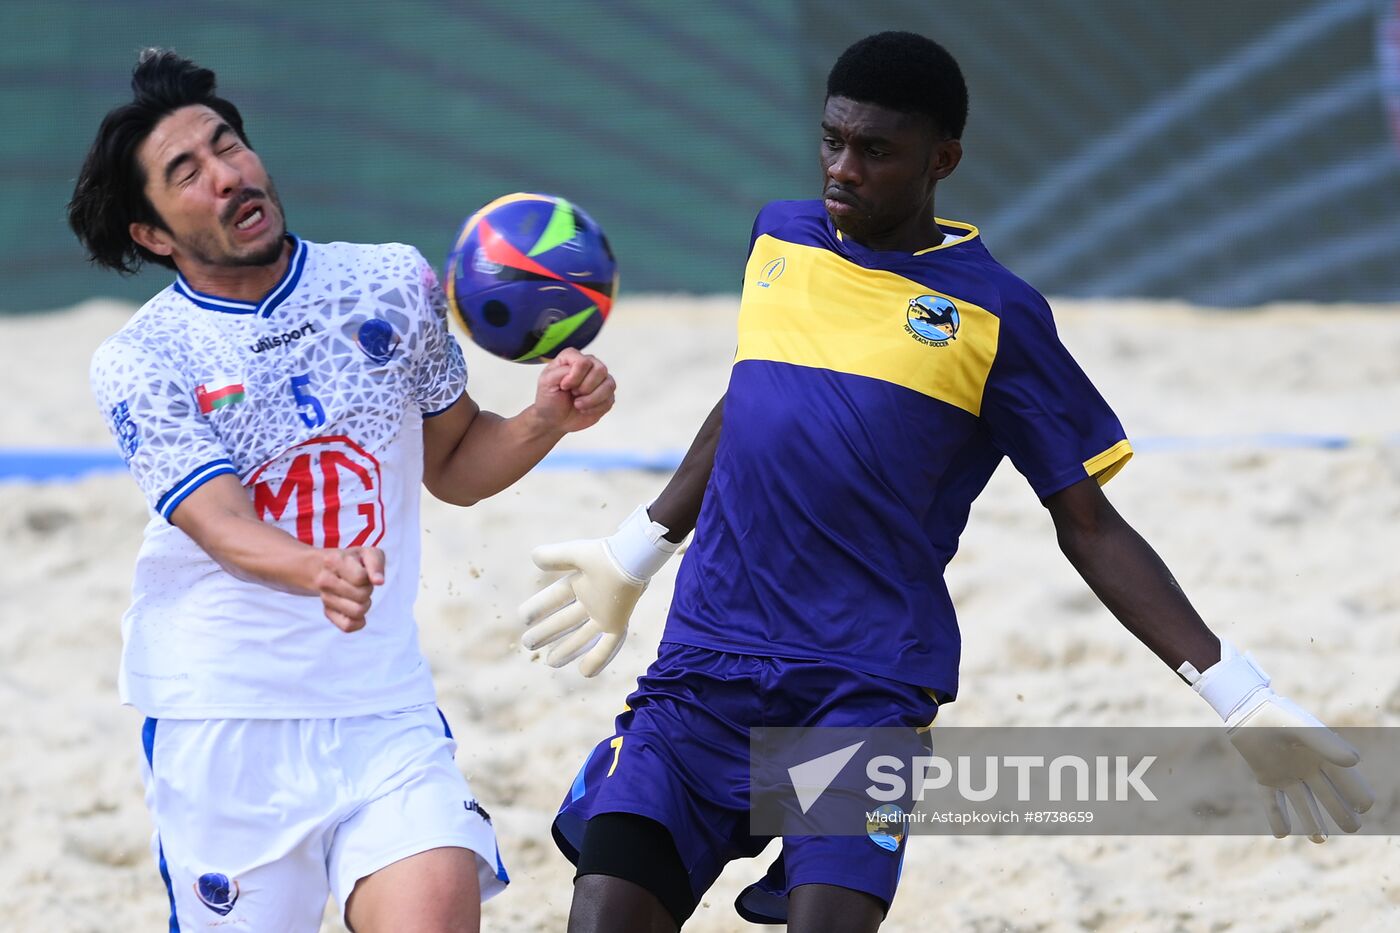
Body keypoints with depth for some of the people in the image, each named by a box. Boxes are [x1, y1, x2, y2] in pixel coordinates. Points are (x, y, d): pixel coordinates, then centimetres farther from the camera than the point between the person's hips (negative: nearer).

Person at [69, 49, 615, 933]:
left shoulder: (394, 284, 4)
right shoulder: (140, 362, -5)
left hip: (384, 710, 1)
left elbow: (454, 466, 17)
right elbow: (223, 527, -21)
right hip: (217, 720, -1)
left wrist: (549, 417, -4)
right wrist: (321, 573, -43)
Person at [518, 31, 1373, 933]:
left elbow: (1088, 526, 4)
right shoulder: (780, 239, 11)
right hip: (707, 662, 4)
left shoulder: (995, 314, 0)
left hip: (871, 680, -4)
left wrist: (1240, 697, -2)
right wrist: (633, 555, 39)